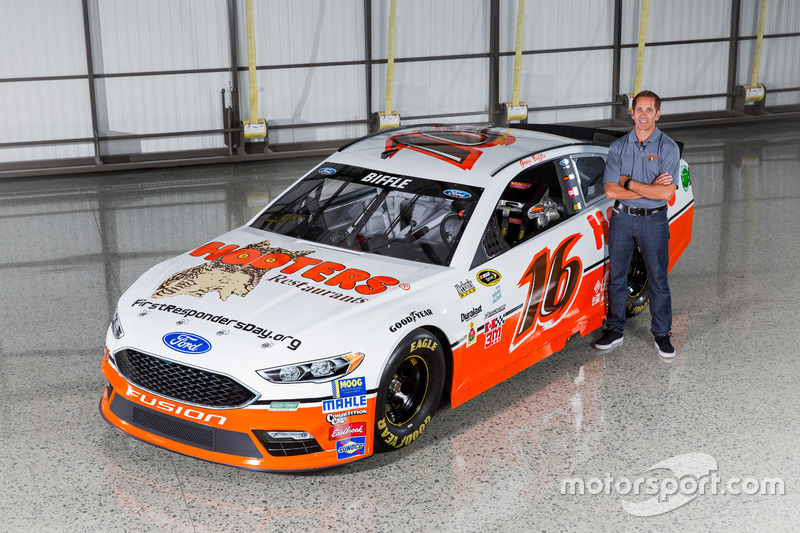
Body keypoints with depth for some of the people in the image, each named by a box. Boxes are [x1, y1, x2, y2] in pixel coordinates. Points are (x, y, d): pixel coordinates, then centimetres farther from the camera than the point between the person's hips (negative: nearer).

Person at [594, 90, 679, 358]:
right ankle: (615, 330, 23)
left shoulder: (668, 148, -6)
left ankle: (662, 334, 17)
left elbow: (666, 193, -17)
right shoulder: (618, 147, 2)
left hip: (653, 220, -2)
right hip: (621, 218, 3)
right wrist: (650, 189, -14)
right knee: (616, 277, 10)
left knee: (658, 280, 4)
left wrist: (629, 182, -14)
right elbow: (610, 190, -7)